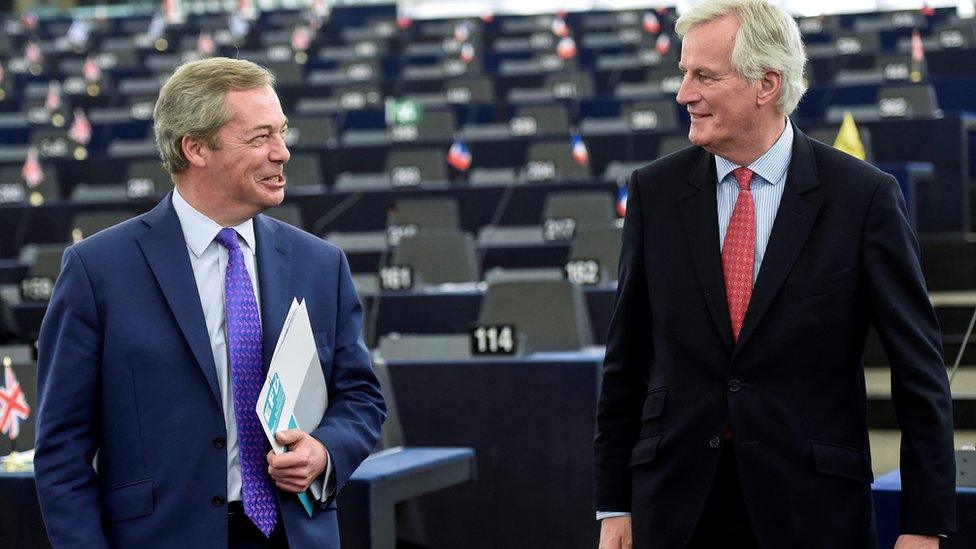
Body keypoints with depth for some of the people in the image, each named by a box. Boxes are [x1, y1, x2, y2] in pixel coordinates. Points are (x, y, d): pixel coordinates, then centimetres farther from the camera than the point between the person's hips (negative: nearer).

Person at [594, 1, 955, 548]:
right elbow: (627, 358, 8)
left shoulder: (864, 195, -5)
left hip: (812, 505, -2)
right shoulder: (655, 190, 4)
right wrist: (614, 505, 5)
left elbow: (919, 369, -3)